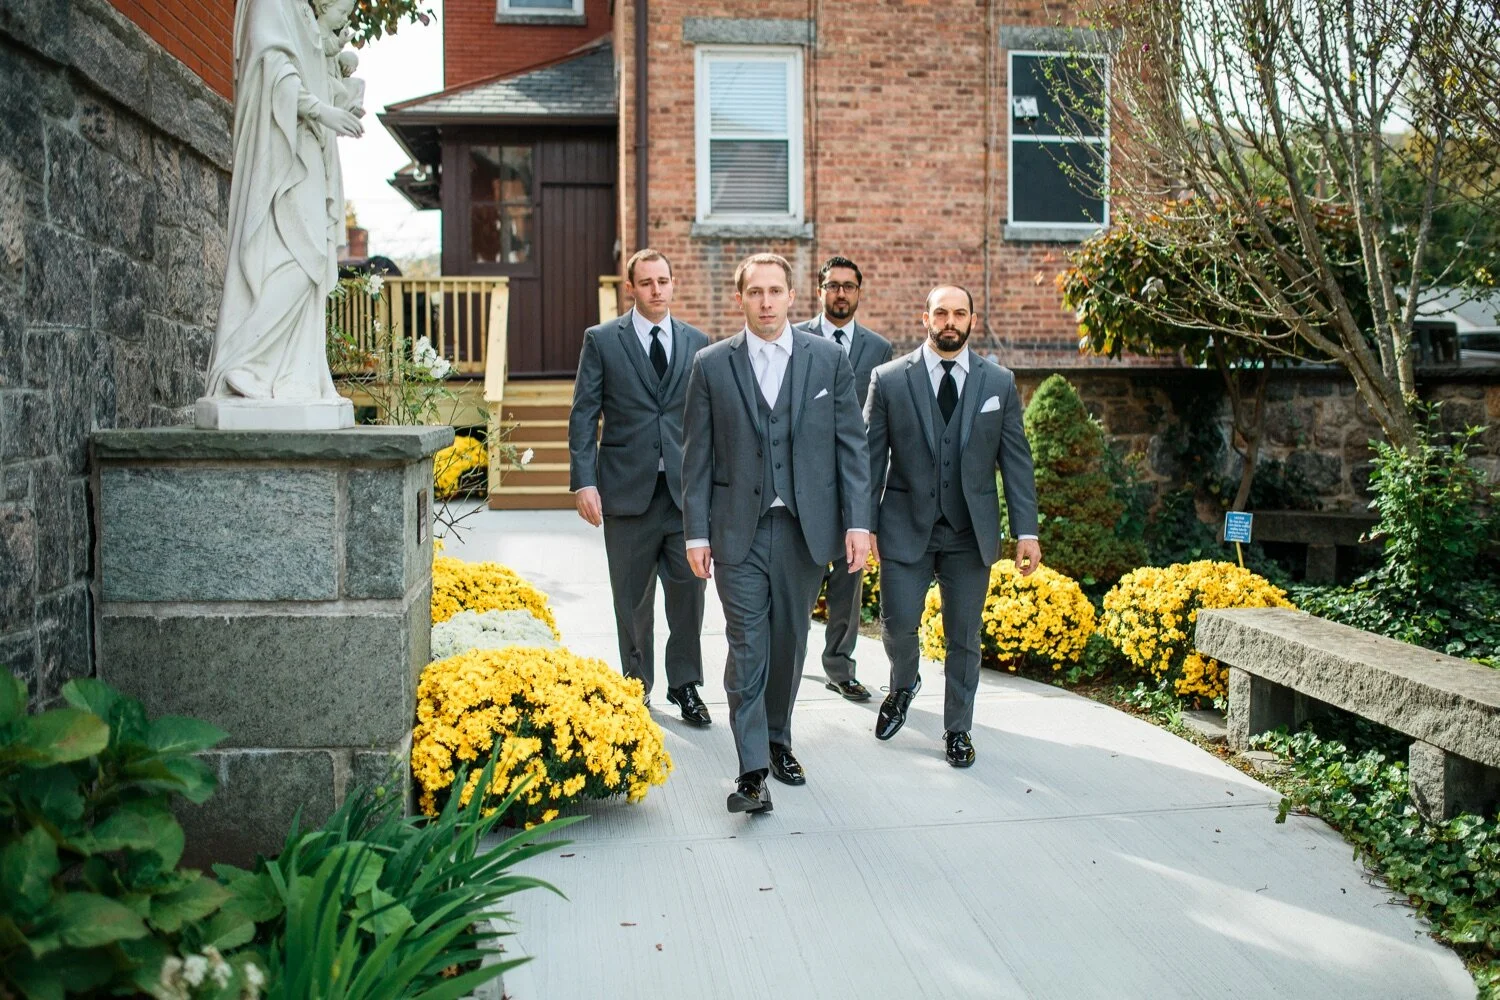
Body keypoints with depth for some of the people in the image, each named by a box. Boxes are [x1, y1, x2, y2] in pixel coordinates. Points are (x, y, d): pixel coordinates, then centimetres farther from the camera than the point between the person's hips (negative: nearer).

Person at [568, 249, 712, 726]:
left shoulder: (697, 342, 9)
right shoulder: (602, 340, 3)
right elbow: (583, 416, 0)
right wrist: (583, 481, -9)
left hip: (686, 489, 2)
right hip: (627, 489, -1)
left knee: (689, 590, 2)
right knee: (633, 598, 9)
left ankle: (685, 685, 18)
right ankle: (638, 685, 25)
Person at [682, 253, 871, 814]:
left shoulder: (829, 360, 4)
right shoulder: (711, 366, 3)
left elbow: (851, 445, 3)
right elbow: (697, 456, 3)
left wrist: (858, 522, -4)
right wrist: (696, 532, -2)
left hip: (806, 528, 1)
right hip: (739, 530, -1)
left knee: (789, 642, 12)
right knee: (747, 648, -3)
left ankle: (778, 740, 32)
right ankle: (752, 769, 2)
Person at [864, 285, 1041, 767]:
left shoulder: (999, 382, 3)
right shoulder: (889, 379, -1)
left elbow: (1016, 461, 3)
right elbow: (871, 457, 0)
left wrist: (1027, 532, -2)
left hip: (972, 530, 1)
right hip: (906, 526, -1)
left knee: (964, 636, 8)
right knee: (898, 623, -2)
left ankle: (958, 730, 26)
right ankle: (903, 687, 32)